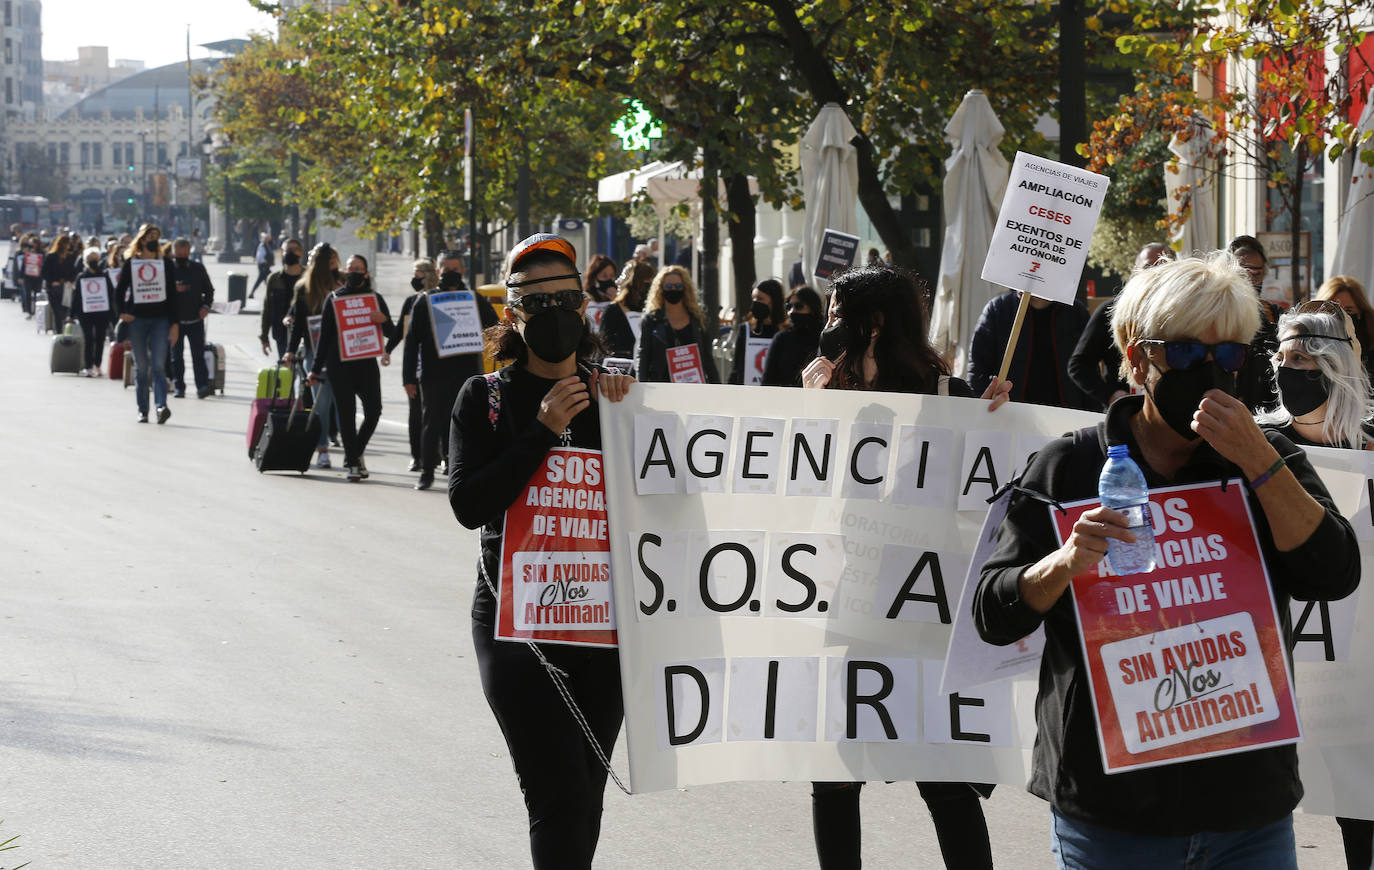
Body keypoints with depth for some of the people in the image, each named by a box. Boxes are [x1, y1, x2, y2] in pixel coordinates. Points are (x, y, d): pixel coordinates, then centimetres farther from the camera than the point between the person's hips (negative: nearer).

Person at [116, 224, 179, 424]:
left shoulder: (166, 264, 9)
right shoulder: (130, 263, 8)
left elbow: (173, 295, 8)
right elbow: (119, 291, 11)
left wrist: (174, 323, 2)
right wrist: (122, 313, -5)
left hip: (160, 319, 0)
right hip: (137, 319, 0)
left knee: (158, 365, -13)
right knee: (141, 367, 2)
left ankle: (161, 406, -23)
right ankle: (142, 410, 8)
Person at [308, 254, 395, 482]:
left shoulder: (375, 298, 9)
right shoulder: (334, 298, 6)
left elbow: (392, 333, 10)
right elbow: (325, 334, 8)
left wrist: (384, 321, -14)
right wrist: (316, 369, 4)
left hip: (367, 362, 1)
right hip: (340, 364, -1)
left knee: (373, 410, -6)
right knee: (346, 413, -3)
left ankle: (354, 453, 17)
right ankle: (352, 462, 5)